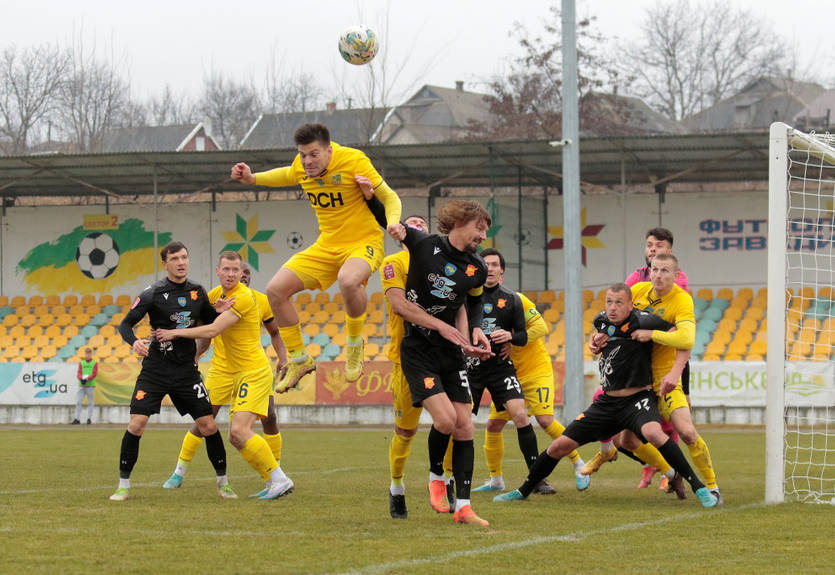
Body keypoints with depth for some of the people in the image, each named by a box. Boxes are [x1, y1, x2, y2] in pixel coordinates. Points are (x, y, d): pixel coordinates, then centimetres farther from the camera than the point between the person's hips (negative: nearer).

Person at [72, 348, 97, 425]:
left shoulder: (95, 363, 5)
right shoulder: (81, 363, 13)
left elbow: (94, 374, -6)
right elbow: (79, 373, 4)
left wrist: (87, 379, -21)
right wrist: (81, 379, -19)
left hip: (90, 386, -2)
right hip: (81, 386, 2)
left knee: (90, 403, 1)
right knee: (78, 402, -5)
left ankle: (89, 418, 9)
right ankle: (77, 419, -3)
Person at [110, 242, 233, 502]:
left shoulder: (197, 292, 6)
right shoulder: (153, 293, -6)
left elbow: (210, 324, 19)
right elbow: (125, 324, -4)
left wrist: (220, 312, -4)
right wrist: (134, 342, -25)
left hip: (186, 370, 3)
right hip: (155, 370, -3)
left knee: (208, 425, -2)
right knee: (136, 424, -13)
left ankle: (223, 482, 15)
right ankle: (124, 485, 0)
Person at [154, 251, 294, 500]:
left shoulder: (243, 297, -18)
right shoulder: (219, 294, 11)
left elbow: (213, 330, -21)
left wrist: (175, 333, -13)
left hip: (254, 372, -9)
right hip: (236, 373, 9)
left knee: (239, 430, -20)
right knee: (236, 436, 4)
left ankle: (280, 480, -13)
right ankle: (274, 482, 11)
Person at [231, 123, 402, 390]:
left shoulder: (353, 161, -18)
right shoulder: (301, 167, -2)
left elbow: (390, 198, -10)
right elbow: (287, 175, 25)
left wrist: (393, 223, -30)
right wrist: (252, 179, 10)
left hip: (363, 242, -6)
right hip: (327, 245, 6)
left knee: (348, 280, -40)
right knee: (276, 290, -7)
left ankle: (355, 344, -10)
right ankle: (299, 360, 11)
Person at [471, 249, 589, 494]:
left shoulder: (515, 299, -13)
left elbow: (541, 327, -17)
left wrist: (515, 342, -27)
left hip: (536, 369, -5)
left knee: (545, 420, -17)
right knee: (493, 424, 1)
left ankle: (578, 465, 1)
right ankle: (496, 480, 16)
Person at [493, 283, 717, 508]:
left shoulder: (640, 321, -16)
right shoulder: (601, 321, 5)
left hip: (638, 399, -6)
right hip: (607, 402, 6)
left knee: (653, 432, -38)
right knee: (560, 445, 3)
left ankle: (699, 487, -27)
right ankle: (523, 491, 23)